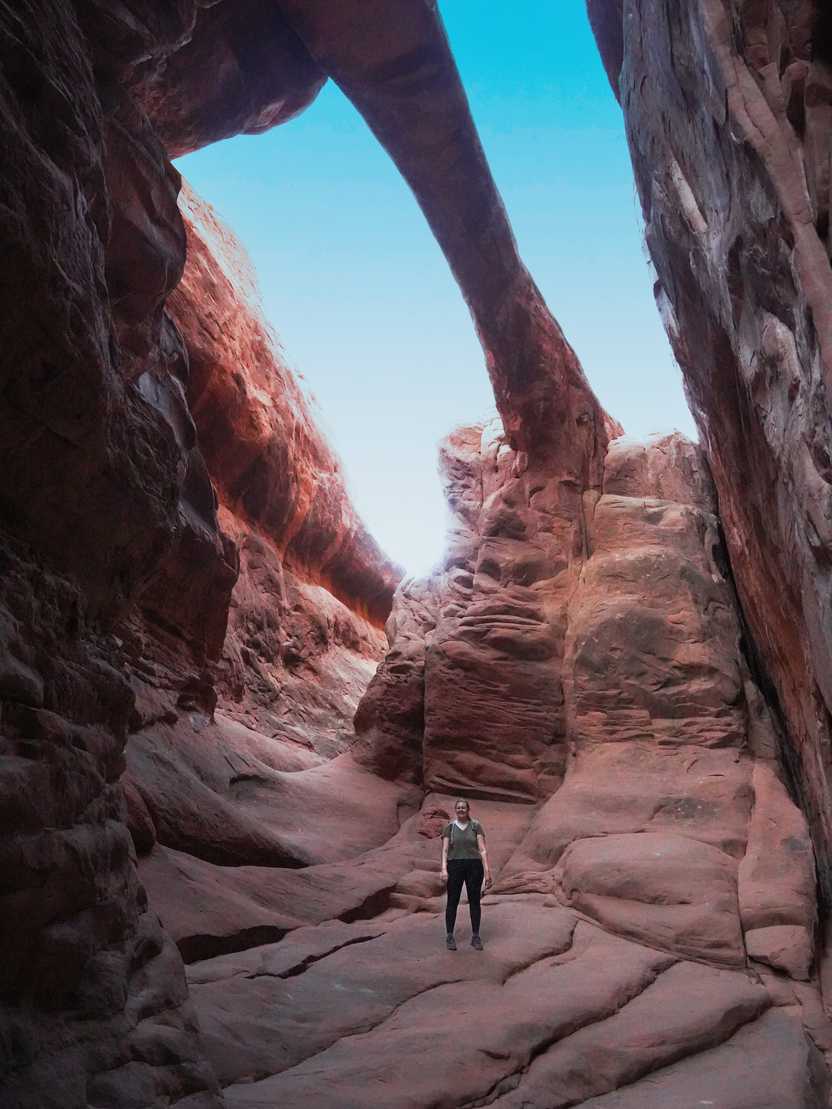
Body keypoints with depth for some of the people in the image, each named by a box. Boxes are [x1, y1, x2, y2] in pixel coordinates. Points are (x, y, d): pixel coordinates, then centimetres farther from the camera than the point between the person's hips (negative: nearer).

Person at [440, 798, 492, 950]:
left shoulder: (476, 826, 3)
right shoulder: (449, 827, 5)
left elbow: (482, 849, -2)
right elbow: (445, 850, -1)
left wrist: (487, 870, -9)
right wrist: (444, 869, -15)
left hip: (474, 866, 0)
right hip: (454, 866, 0)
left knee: (474, 901, 5)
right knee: (452, 901, 2)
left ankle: (475, 937, 15)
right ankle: (449, 937, 12)